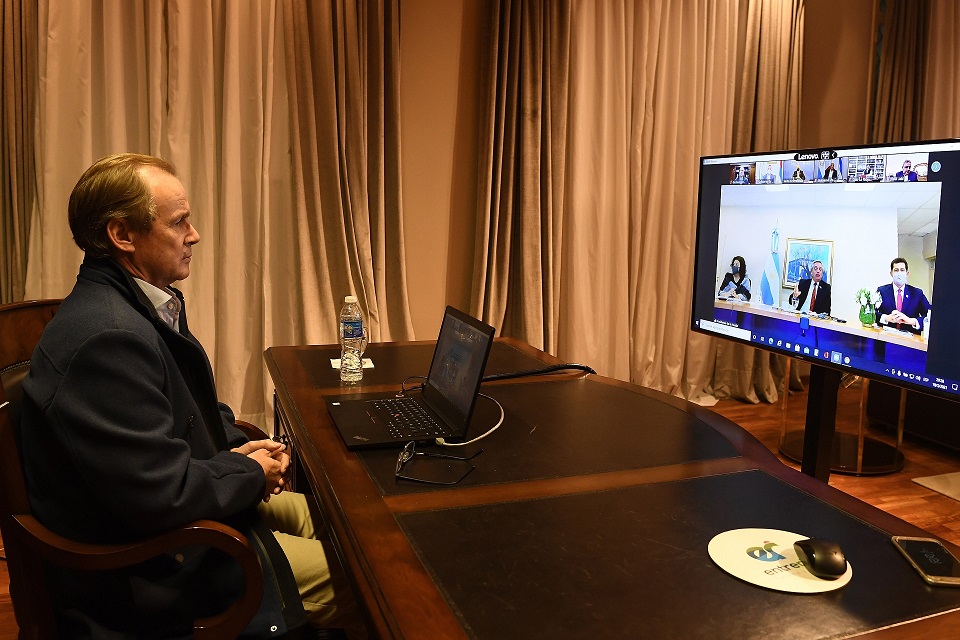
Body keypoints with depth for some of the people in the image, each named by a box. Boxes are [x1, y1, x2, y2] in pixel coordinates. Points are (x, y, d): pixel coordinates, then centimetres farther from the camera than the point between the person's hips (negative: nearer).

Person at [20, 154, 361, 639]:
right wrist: (250, 471, -14)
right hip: (143, 573, -10)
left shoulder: (139, 304, 3)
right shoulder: (110, 336, -31)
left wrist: (237, 447, 0)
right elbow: (163, 493, -32)